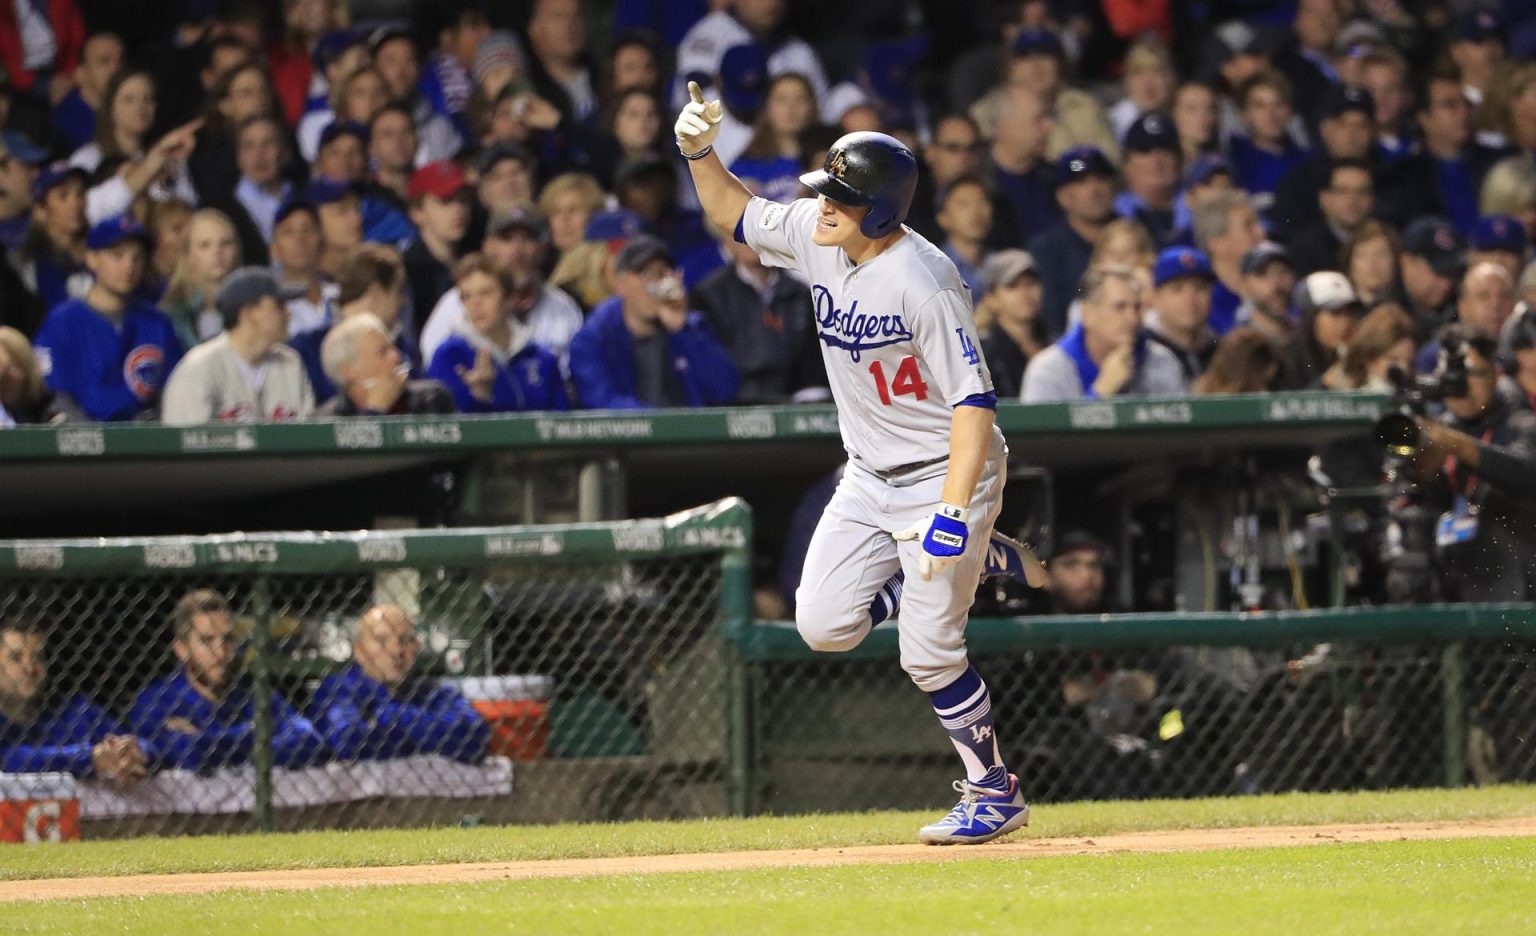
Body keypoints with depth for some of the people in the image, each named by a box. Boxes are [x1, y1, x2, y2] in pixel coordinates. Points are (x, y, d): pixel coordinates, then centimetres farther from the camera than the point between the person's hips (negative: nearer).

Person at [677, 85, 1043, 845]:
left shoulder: (922, 280, -26)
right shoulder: (814, 236, -5)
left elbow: (973, 398, -27)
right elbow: (734, 213, 14)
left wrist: (954, 511, -34)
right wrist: (700, 153, -6)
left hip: (944, 472, -7)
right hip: (869, 476, 7)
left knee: (927, 654, -9)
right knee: (825, 626, 0)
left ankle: (995, 794, 9)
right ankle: (940, 569, 24)